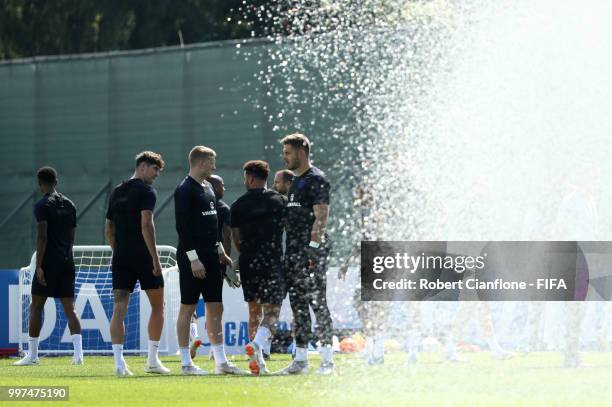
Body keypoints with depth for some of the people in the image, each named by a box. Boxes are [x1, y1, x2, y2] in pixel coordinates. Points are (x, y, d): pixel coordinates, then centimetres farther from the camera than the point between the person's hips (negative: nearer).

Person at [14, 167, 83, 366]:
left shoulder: (42, 205, -8)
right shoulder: (69, 204, 11)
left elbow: (42, 236, -15)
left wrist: (39, 265, -15)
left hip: (48, 262, -6)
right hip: (67, 263, 6)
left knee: (36, 307, 4)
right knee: (69, 308, 3)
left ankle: (32, 355, 5)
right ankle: (78, 353, -9)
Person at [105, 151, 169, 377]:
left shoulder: (116, 193, 15)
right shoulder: (146, 191, -6)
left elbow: (108, 229, 18)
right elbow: (146, 225, -16)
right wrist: (155, 258, -16)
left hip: (121, 257, 5)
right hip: (143, 255, -5)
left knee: (119, 309, -2)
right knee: (157, 307, 10)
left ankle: (119, 362, -14)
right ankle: (152, 360, 11)